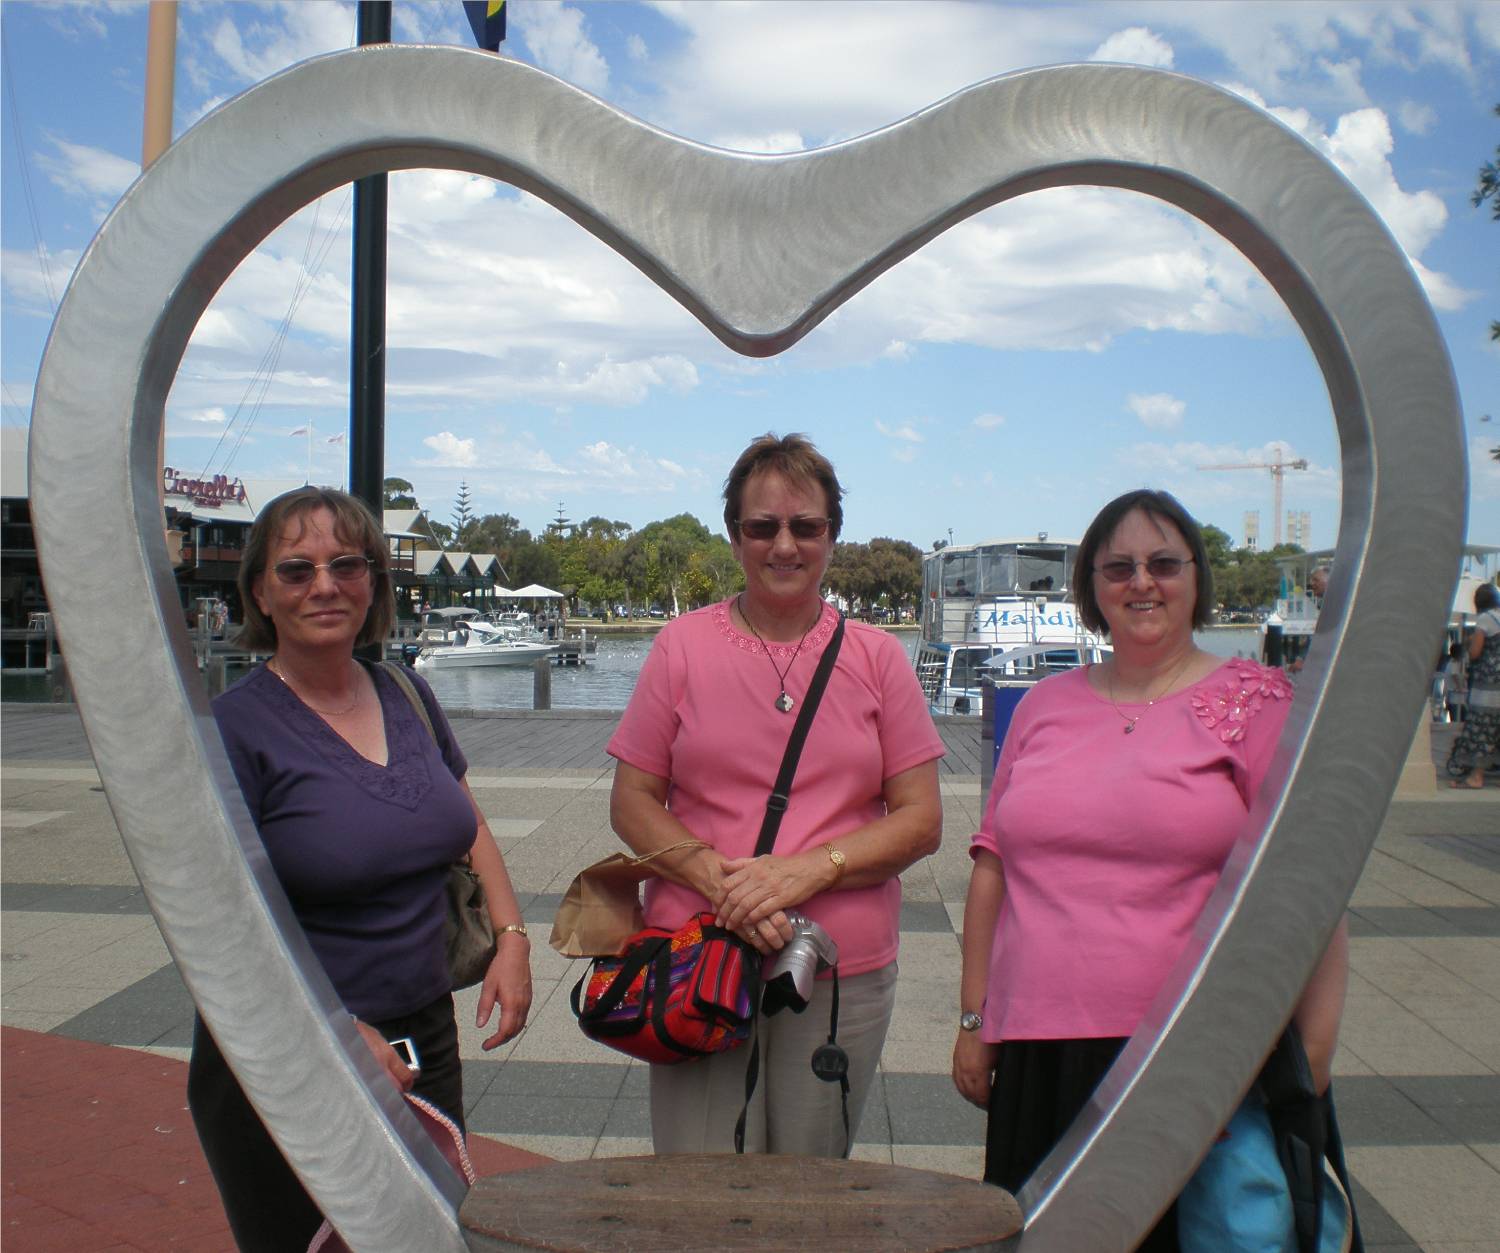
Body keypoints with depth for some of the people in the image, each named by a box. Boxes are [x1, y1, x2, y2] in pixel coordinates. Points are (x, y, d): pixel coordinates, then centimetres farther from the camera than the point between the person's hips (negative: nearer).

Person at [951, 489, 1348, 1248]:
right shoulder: (1045, 706, 10)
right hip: (1038, 1054, 4)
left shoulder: (1256, 703, -1)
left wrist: (1313, 1054, -11)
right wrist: (974, 1019, 12)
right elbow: (993, 864, 13)